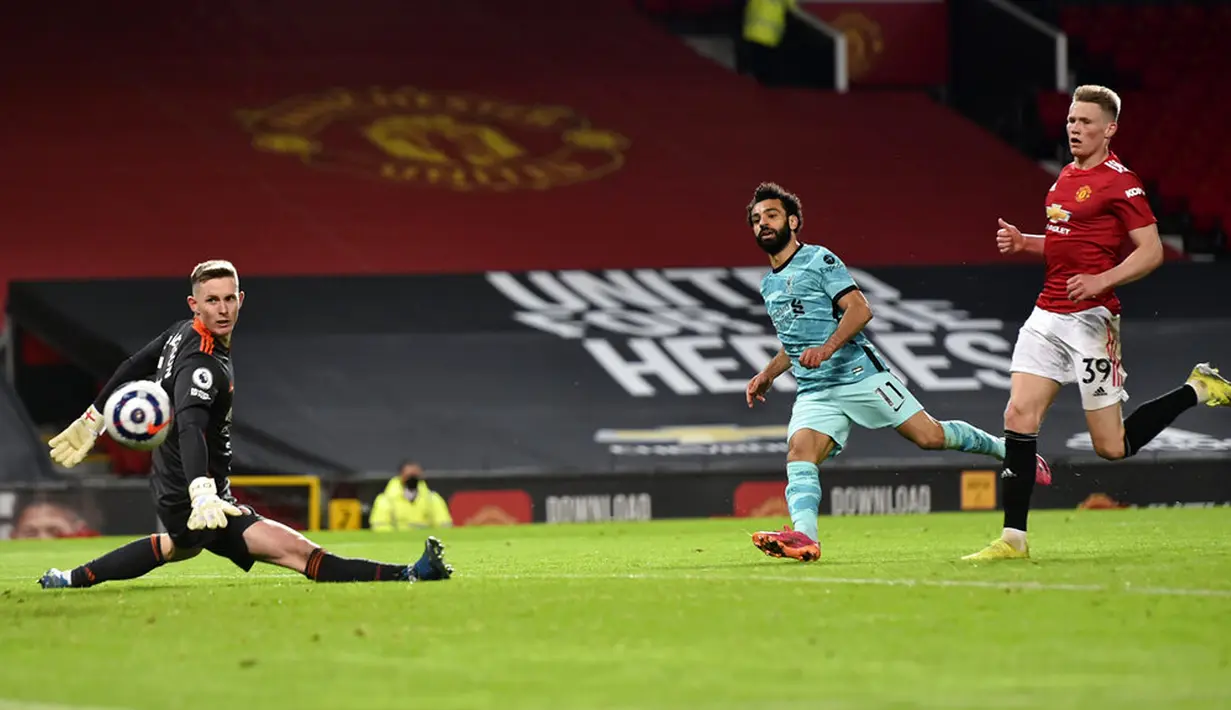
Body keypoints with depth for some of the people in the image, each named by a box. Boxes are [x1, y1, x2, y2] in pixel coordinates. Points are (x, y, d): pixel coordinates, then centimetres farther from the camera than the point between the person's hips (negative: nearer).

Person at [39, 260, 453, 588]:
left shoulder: (182, 333, 1)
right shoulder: (201, 365, -27)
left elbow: (135, 367, 15)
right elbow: (190, 429, -43)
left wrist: (92, 419, 29)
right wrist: (202, 495, -58)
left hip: (168, 485, 11)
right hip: (190, 499, -11)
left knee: (180, 545, 43)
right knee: (293, 549, -24)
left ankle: (72, 579, 52)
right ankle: (404, 578, -38)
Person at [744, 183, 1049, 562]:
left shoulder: (818, 260, -3)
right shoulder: (769, 285, 20)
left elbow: (859, 309, -13)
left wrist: (826, 349, -26)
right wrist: (768, 374, 23)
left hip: (859, 374, -6)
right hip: (814, 393, 6)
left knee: (929, 435, -9)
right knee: (799, 455, -21)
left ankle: (1005, 448, 16)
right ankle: (804, 537, -41)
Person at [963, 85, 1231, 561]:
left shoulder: (1118, 182, -10)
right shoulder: (1067, 177, 16)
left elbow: (1151, 251, -14)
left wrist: (1101, 281, -26)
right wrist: (1023, 242, 12)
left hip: (1090, 319, -8)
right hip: (1047, 315, 8)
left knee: (1112, 447, -3)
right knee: (1019, 416, -5)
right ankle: (1013, 539, -2)